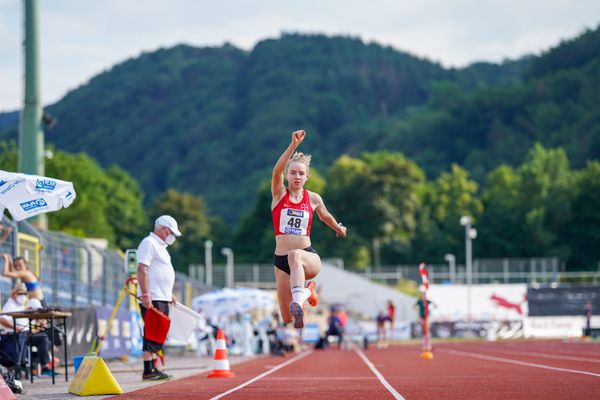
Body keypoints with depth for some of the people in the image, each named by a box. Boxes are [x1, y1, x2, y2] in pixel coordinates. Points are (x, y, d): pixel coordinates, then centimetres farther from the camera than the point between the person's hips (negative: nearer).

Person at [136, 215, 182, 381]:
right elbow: (142, 270, -18)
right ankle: (148, 371, -12)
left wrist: (169, 293, 24)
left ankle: (154, 369, 14)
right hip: (152, 299, -10)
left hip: (162, 299, 10)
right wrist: (145, 295, -23)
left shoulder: (160, 246, 22)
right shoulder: (149, 243, -9)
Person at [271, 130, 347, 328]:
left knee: (295, 255, -41)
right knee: (287, 319, 3)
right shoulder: (279, 194, 1)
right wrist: (294, 145, -30)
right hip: (281, 260, 1)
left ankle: (298, 301, -60)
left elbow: (325, 216, 30)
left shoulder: (313, 199, 7)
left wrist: (338, 228, 46)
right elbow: (277, 171, -19)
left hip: (308, 257, -1)